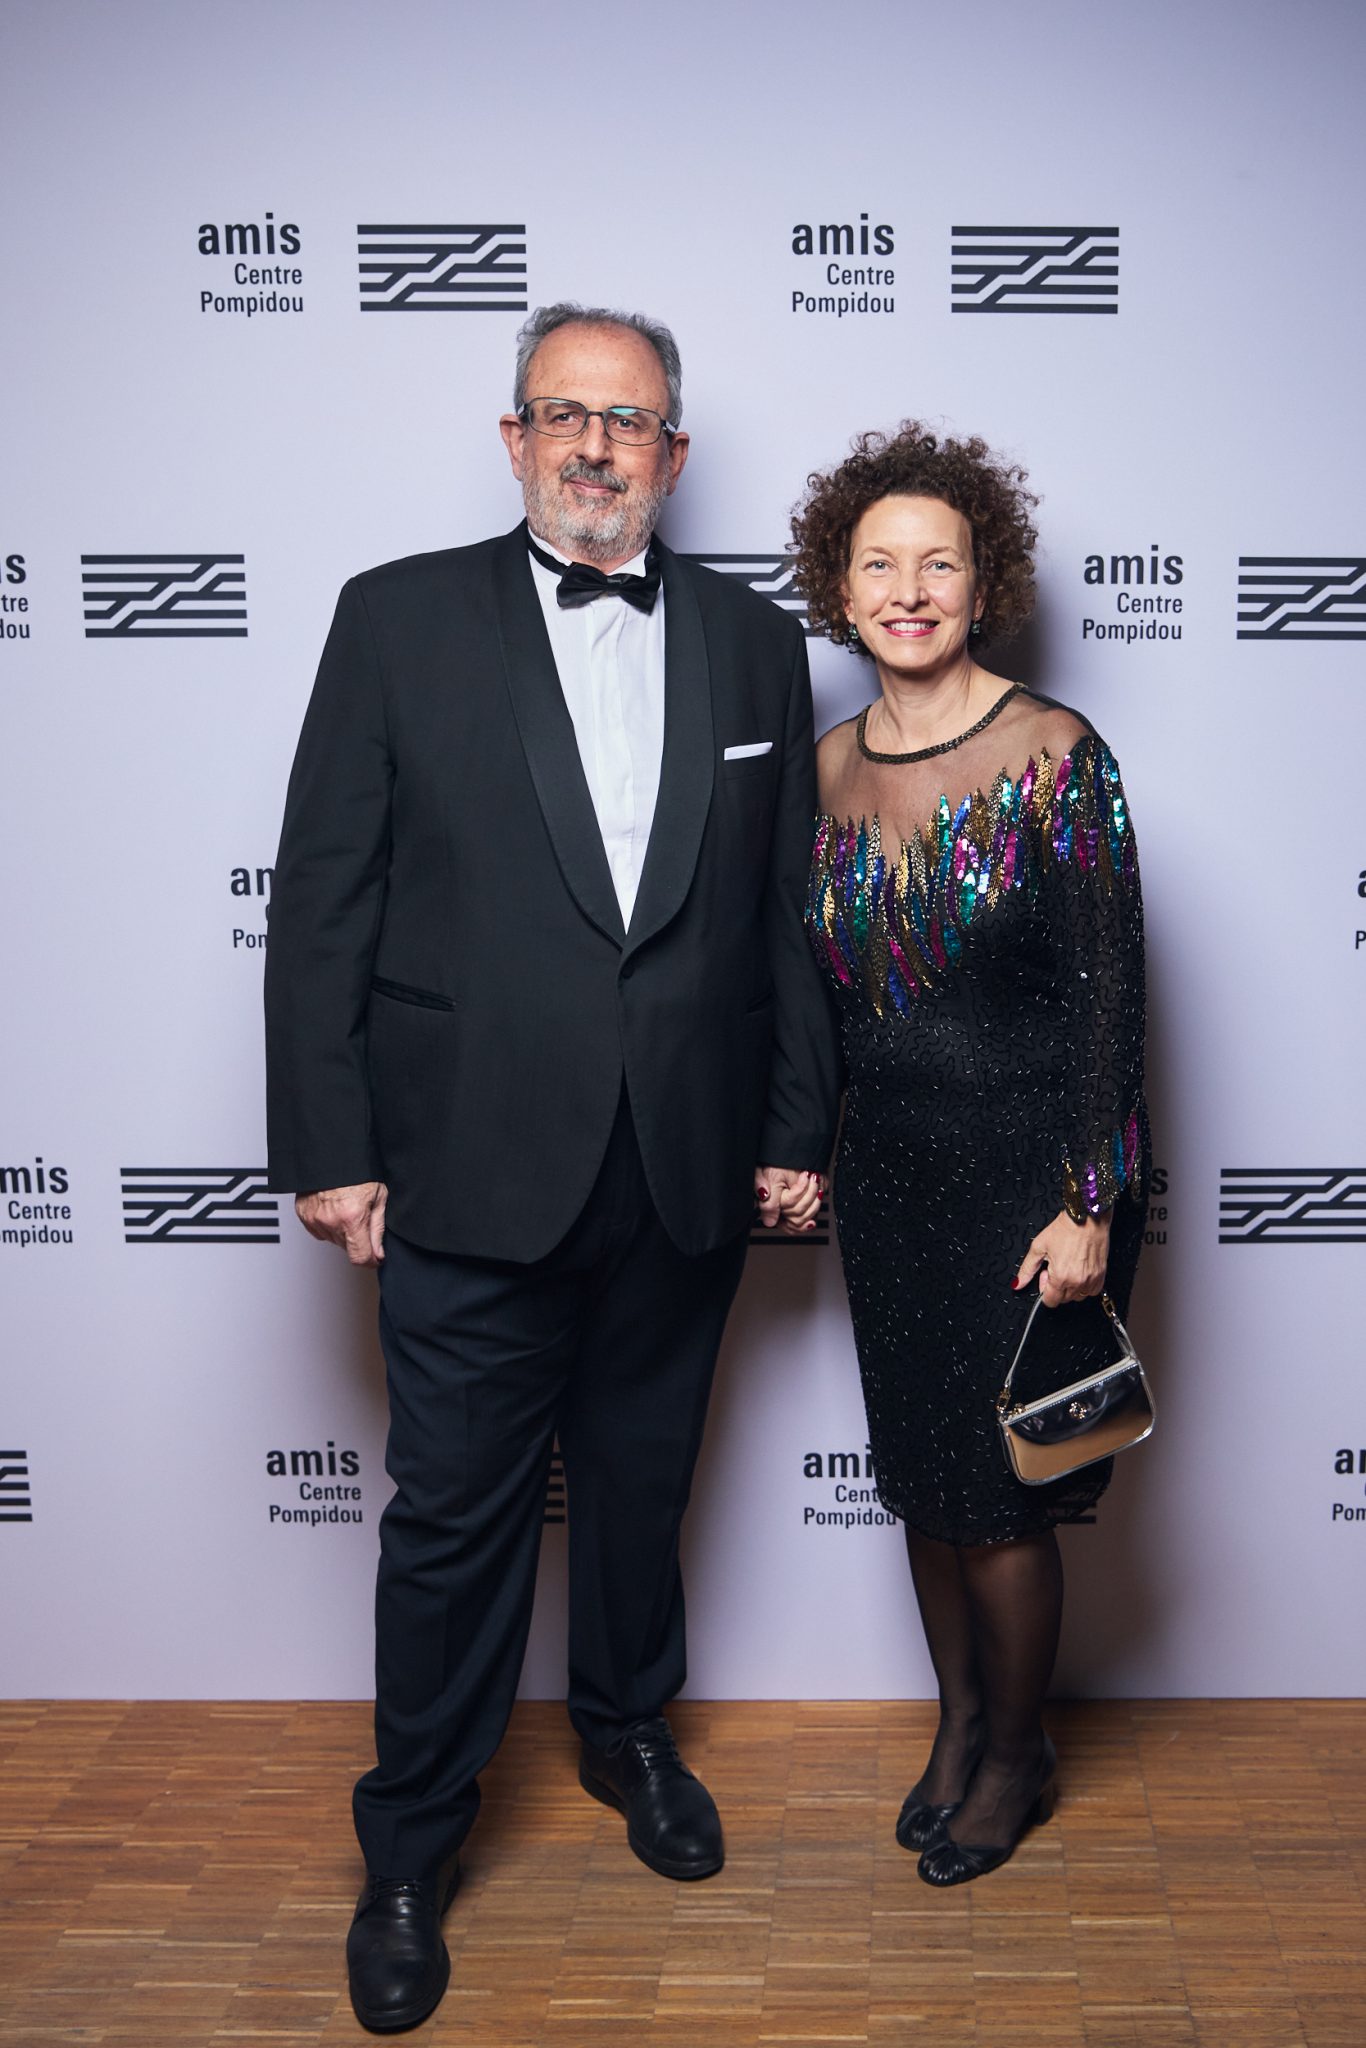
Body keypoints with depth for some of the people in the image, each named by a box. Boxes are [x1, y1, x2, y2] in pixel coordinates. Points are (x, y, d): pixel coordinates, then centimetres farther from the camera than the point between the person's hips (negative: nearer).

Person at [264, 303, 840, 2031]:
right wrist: (327, 1146, -8)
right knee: (454, 1517, 8)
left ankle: (627, 1734, 45)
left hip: (684, 1177, 3)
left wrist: (797, 1132, 5)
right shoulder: (400, 619, -2)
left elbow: (787, 914, 8)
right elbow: (322, 900, -4)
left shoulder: (755, 644, 6)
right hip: (473, 1172, -2)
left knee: (641, 1485, 19)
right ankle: (409, 1851, 28)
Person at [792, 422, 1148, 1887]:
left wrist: (1088, 1206, -16)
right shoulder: (827, 770, 3)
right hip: (886, 1174, 5)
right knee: (921, 1476, 16)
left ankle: (1015, 1757, 30)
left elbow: (1109, 994, -13)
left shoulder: (1055, 755, -12)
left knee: (1000, 1494, 5)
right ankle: (959, 1717, 39)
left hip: (1024, 1173, -5)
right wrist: (812, 1154, 10)